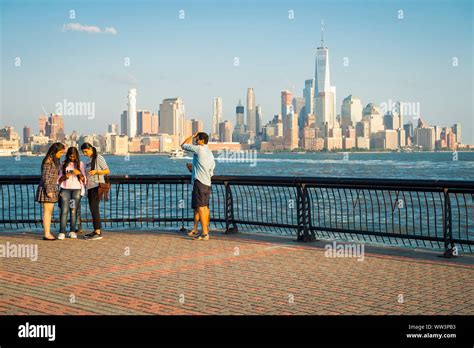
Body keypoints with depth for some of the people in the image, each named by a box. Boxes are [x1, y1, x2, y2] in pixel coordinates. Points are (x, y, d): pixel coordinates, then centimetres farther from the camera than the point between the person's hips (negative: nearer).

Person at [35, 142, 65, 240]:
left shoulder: (55, 160, 14)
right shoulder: (48, 161, -14)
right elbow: (45, 177, -18)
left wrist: (54, 190, 18)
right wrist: (48, 191, -20)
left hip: (52, 189, 9)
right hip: (47, 188, -9)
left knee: (50, 211, 11)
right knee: (47, 210, -7)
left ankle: (48, 232, 16)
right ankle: (46, 234, -5)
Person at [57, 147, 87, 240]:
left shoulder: (80, 164, 7)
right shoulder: (64, 164, 9)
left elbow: (83, 179, 4)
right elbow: (59, 179, 9)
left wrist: (79, 173, -16)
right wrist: (65, 176, -12)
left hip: (76, 189, 0)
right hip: (65, 189, 0)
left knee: (74, 211, -1)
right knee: (64, 210, -8)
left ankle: (72, 231, 4)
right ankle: (62, 232, -11)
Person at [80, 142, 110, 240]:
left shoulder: (98, 158, -6)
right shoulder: (89, 159, 18)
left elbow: (107, 171, -10)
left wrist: (96, 171, -24)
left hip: (97, 186, -9)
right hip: (90, 186, 9)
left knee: (94, 208, -13)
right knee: (92, 208, 7)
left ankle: (98, 233, -14)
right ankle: (95, 231, 12)